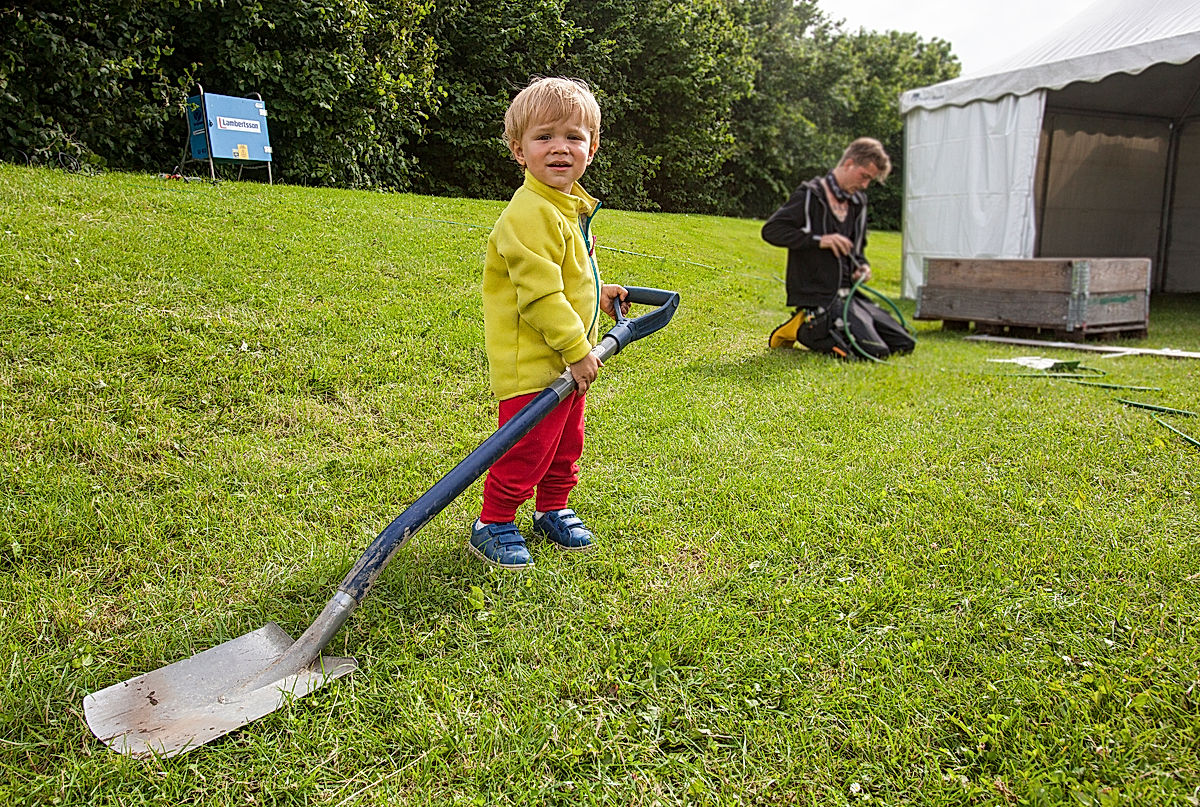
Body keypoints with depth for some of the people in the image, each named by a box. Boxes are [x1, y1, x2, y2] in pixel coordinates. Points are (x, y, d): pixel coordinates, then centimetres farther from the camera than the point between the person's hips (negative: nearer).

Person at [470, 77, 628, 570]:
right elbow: (540, 294, -26)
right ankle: (493, 524, 18)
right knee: (527, 450, -1)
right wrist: (577, 350, -22)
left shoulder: (573, 207, 10)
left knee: (566, 443, 20)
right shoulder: (530, 214, -22)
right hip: (531, 364, -9)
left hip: (569, 362, 10)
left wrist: (597, 293, 18)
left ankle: (552, 510, 39)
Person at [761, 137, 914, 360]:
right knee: (876, 352, -22)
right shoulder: (810, 195, -6)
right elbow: (771, 230, -15)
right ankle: (806, 330, -4)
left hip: (849, 293, 9)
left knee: (905, 344, 7)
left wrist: (862, 266, 6)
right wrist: (819, 240, -21)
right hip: (819, 297, -9)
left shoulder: (857, 202, 18)